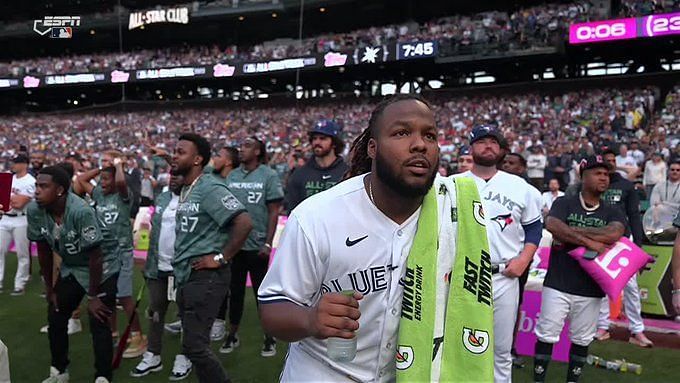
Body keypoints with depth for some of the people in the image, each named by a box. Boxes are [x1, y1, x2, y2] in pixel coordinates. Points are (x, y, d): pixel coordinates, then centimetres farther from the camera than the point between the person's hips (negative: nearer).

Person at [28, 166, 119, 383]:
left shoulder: (81, 211, -34)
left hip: (102, 269, -6)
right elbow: (44, 251, -2)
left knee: (98, 323, -7)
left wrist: (93, 296, -17)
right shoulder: (35, 210, -17)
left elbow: (95, 257, -25)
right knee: (55, 318, 12)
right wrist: (49, 289, 5)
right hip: (70, 268, 6)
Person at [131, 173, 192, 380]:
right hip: (158, 267, 7)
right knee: (155, 311, 15)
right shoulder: (161, 198, 10)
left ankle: (183, 358, 22)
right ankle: (153, 356, 29)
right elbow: (154, 229, 18)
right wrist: (150, 261, 13)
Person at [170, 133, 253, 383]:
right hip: (185, 277, 10)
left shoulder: (210, 189, -15)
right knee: (194, 345, 17)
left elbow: (244, 223, -24)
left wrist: (221, 258, -19)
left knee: (194, 347, -9)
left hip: (205, 278, -9)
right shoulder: (184, 191, 13)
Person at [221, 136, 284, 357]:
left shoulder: (268, 176, -6)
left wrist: (268, 243, -12)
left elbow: (274, 212, -8)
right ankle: (232, 335, 29)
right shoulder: (232, 177, 8)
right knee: (235, 292, 15)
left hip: (257, 246, -4)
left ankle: (269, 338, 21)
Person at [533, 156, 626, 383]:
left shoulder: (612, 213, 7)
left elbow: (614, 234, -16)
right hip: (557, 284, -2)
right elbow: (552, 225, -20)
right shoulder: (564, 203, 1)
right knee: (546, 335, 2)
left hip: (591, 289, 3)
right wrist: (589, 242, -21)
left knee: (581, 340, 12)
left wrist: (571, 232, -16)